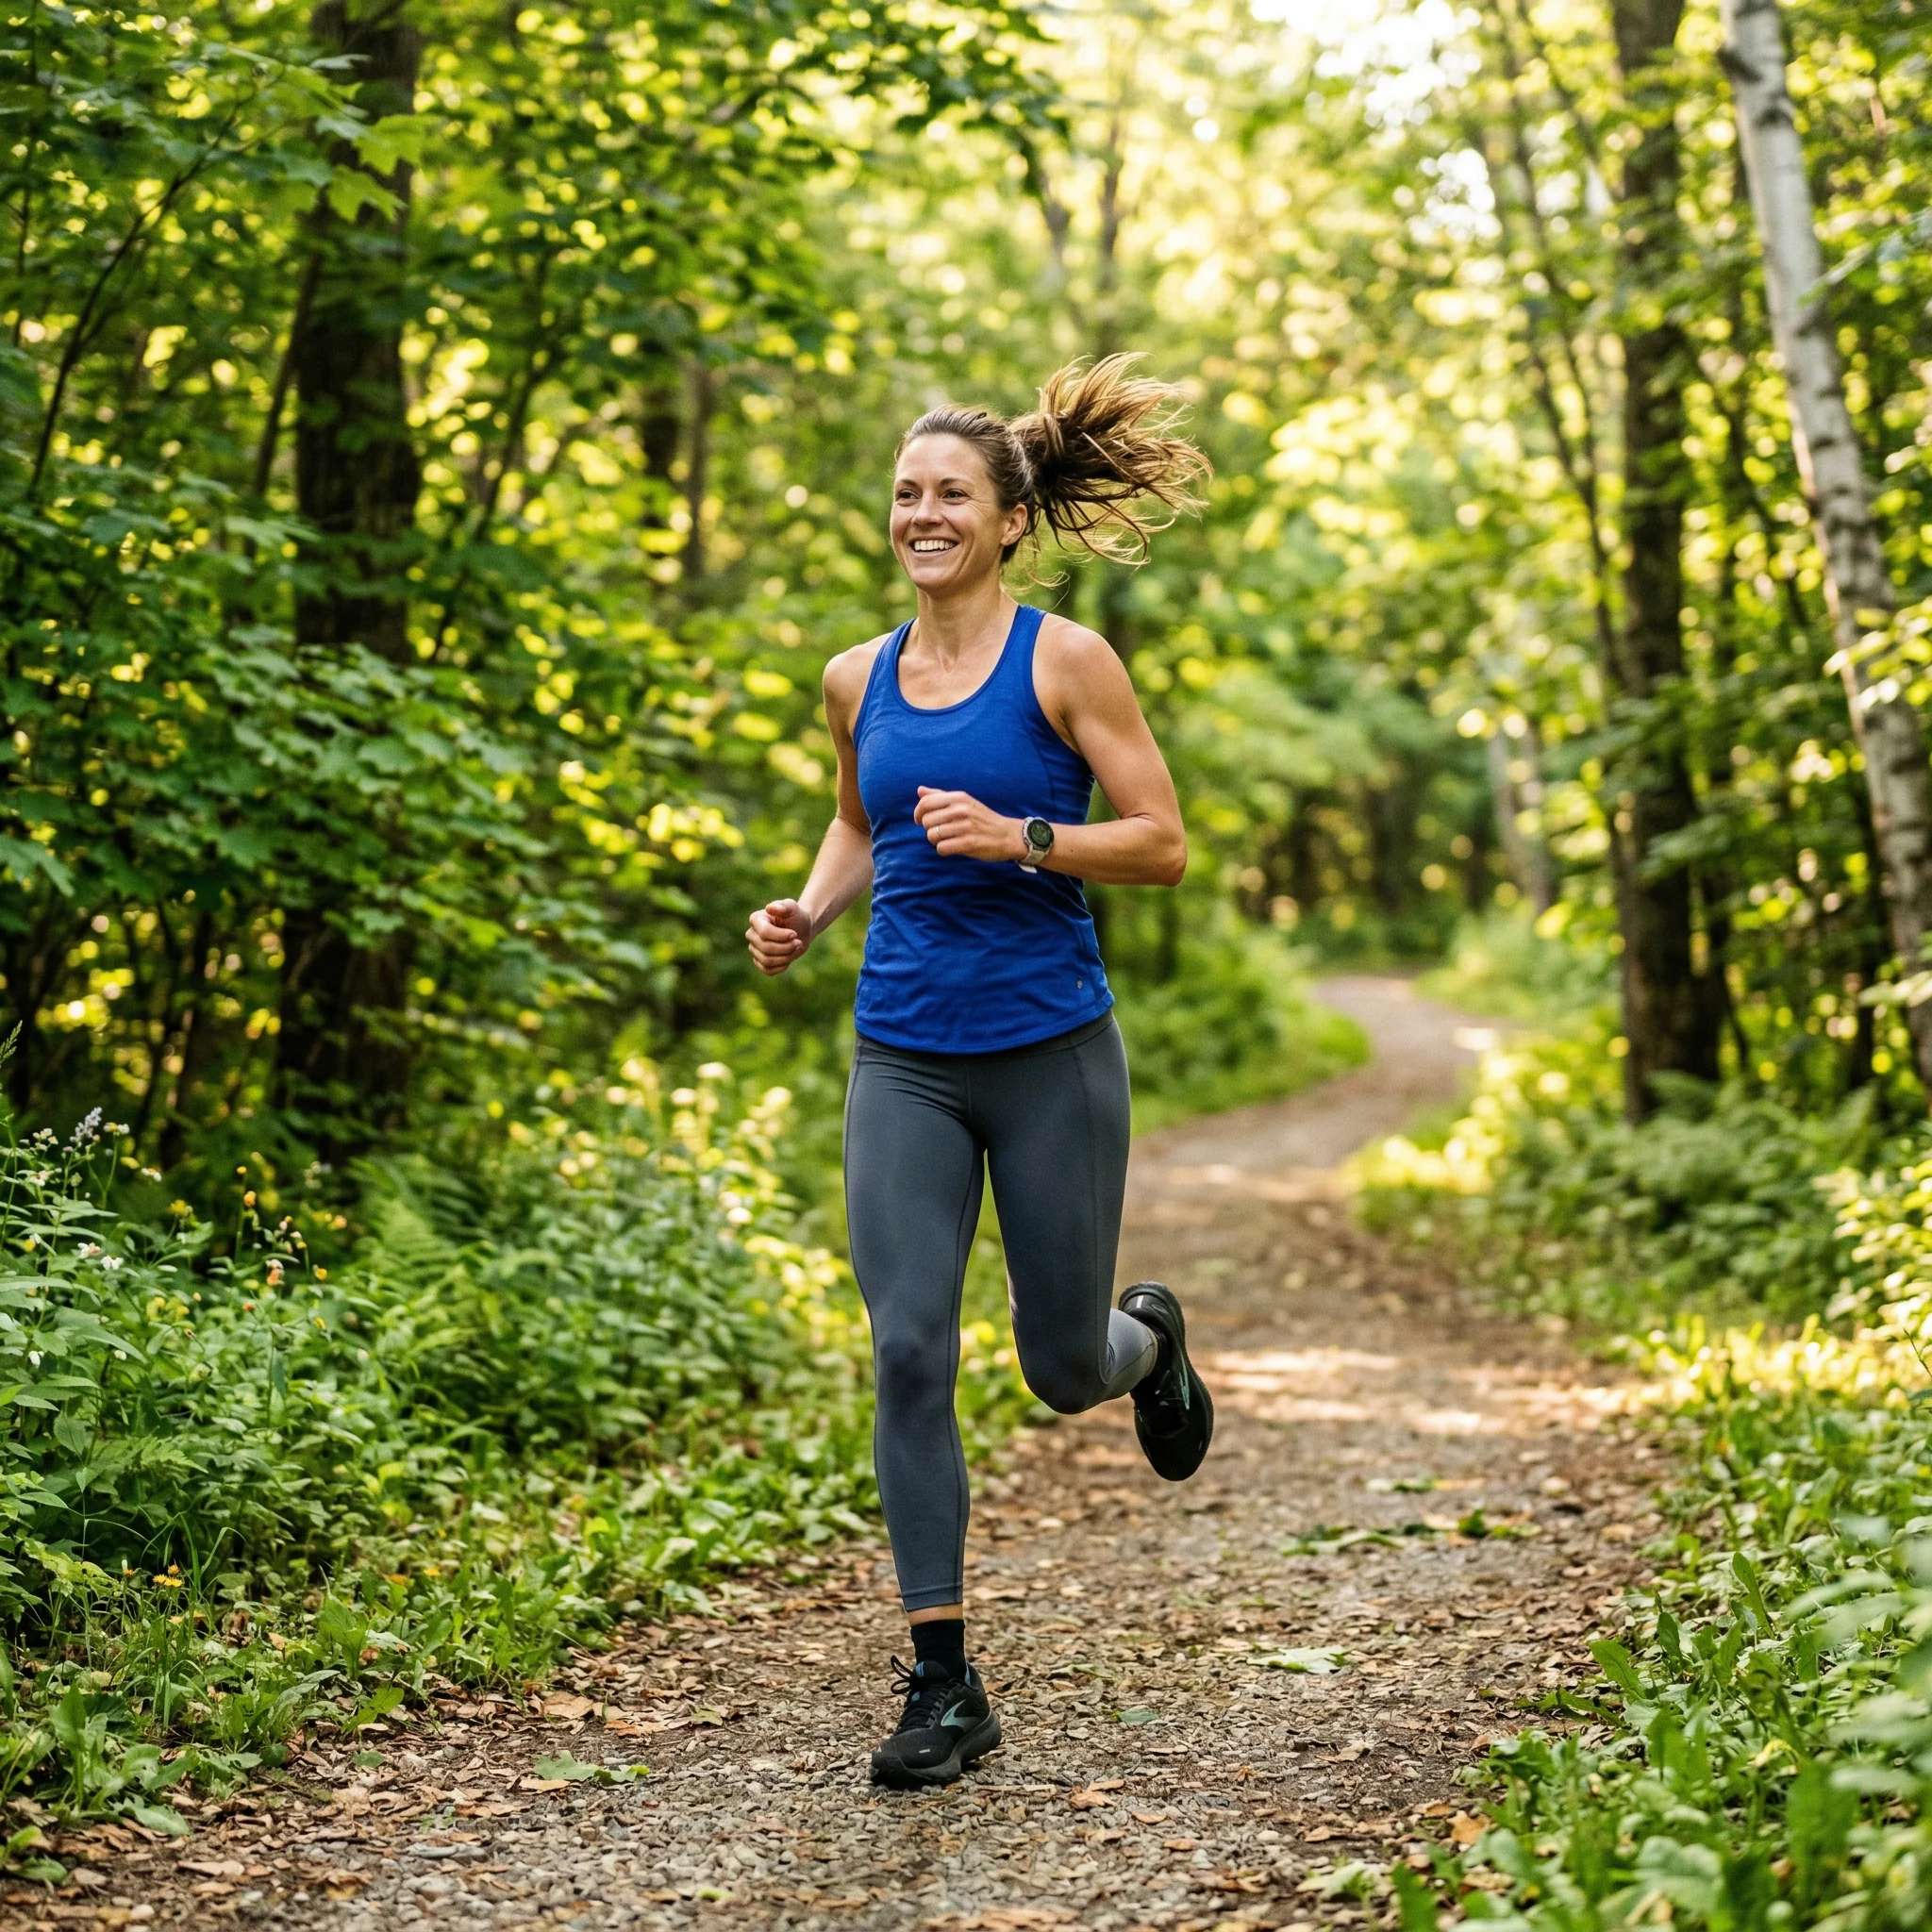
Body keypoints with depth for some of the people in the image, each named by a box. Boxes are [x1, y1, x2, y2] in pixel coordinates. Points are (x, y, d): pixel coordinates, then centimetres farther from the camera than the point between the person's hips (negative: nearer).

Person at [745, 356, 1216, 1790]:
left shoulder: (1064, 662, -6)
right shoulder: (858, 681, 8)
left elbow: (1163, 846, -6)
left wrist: (1019, 839, -20)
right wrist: (809, 913, 7)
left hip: (1050, 1053, -3)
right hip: (905, 1063, 3)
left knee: (1063, 1366, 6)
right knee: (909, 1352, -6)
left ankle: (1148, 1337, 46)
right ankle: (945, 1685, 2)